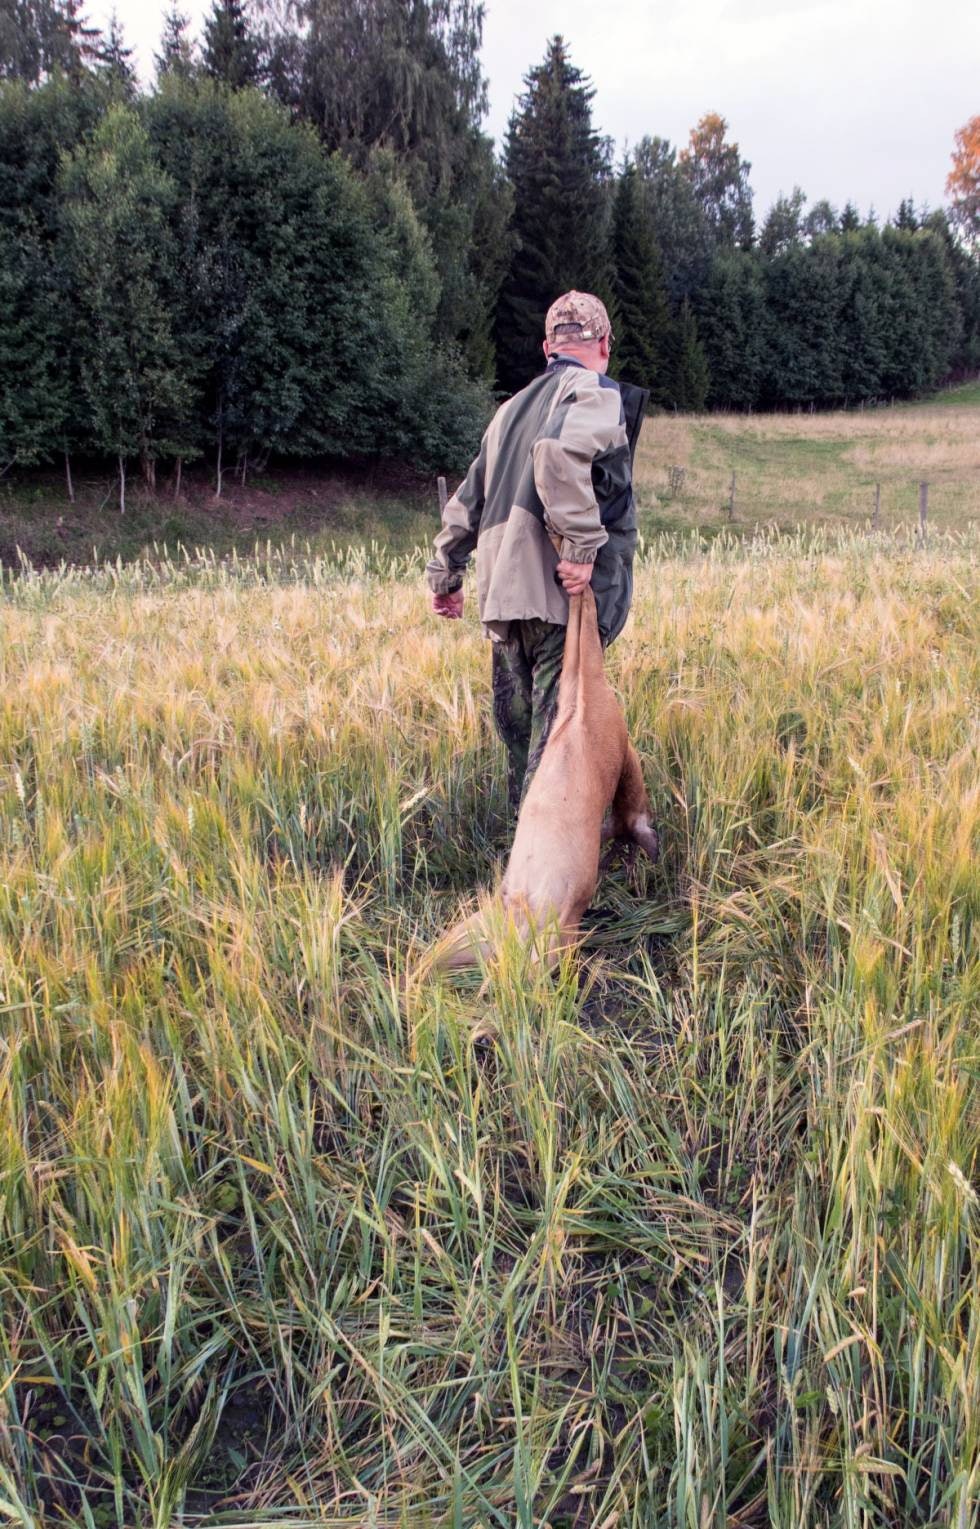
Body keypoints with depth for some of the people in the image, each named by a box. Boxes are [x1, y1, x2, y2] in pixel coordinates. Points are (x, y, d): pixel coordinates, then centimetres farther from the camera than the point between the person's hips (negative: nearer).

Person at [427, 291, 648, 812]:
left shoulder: (512, 408, 23)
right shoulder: (598, 396, -1)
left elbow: (467, 500, 25)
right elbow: (559, 451, -24)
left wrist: (445, 574, 32)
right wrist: (581, 545, -22)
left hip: (502, 595, 7)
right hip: (560, 593, -7)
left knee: (520, 730, 15)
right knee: (557, 734, -6)